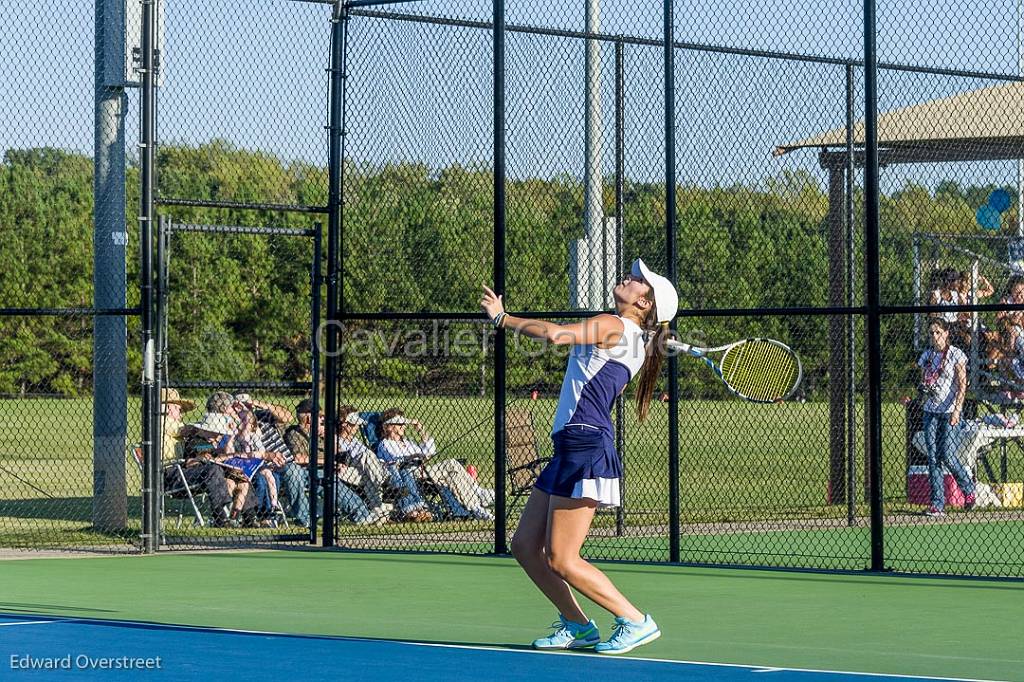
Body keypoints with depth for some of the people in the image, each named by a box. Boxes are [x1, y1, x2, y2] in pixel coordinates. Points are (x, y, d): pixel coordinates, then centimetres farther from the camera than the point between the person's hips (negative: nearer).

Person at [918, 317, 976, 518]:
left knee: (947, 456, -11)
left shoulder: (955, 355, -4)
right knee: (933, 458, -2)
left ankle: (968, 489, 14)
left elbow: (962, 385, -9)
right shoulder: (926, 356, 11)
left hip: (950, 412, -5)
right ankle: (938, 505, -2)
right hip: (931, 411, 5)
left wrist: (957, 409, -20)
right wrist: (924, 388, -4)